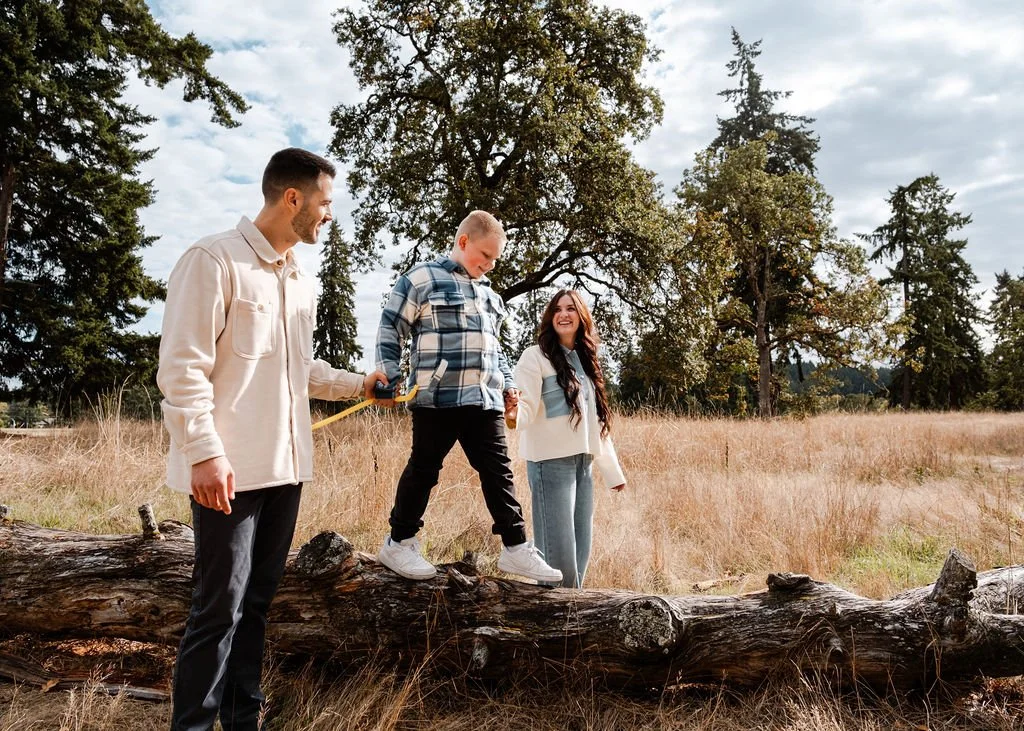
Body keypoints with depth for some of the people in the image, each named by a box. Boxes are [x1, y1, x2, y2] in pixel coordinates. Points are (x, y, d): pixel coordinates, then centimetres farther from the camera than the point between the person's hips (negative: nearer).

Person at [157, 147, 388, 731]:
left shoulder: (302, 282, 15)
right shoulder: (215, 260, -9)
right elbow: (183, 366, -14)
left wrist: (359, 384, 16)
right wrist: (204, 452, -19)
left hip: (287, 464, 8)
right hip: (231, 466, -8)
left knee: (256, 602, 14)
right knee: (221, 607, -2)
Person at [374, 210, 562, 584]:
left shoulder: (487, 292, 21)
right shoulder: (422, 278, -2)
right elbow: (390, 329, -1)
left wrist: (507, 383, 19)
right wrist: (389, 376, -8)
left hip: (485, 400, 6)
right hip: (437, 398, -6)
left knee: (499, 471, 5)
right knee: (424, 469, 4)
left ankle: (516, 549, 11)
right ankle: (399, 543, 20)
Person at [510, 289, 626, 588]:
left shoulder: (585, 360, 18)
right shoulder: (535, 356, -2)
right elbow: (526, 405, -14)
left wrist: (613, 471, 20)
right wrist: (514, 415, -38)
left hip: (582, 463, 7)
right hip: (550, 462, -7)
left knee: (581, 548, 8)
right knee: (558, 549, -8)